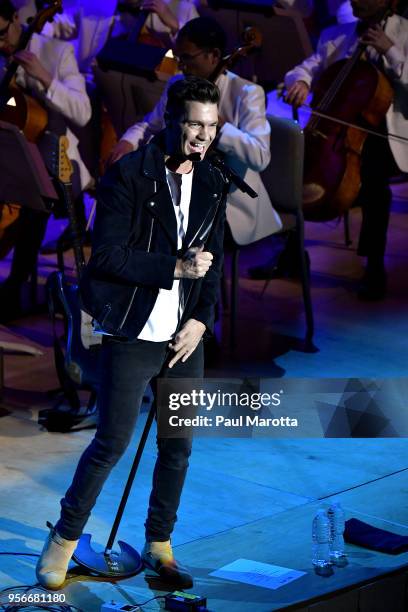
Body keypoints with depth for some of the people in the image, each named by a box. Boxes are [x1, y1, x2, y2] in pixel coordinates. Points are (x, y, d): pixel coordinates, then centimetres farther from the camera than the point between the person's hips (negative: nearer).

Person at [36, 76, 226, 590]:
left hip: (185, 336, 6)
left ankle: (159, 545, 25)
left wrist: (202, 319, -1)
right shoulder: (129, 175, -10)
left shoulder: (211, 184, 8)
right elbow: (107, 255, -15)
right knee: (112, 443, -2)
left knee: (178, 446, 10)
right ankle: (63, 539, 15)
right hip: (133, 334, -5)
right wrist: (176, 267, -17)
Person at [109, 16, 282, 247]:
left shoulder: (246, 93, -14)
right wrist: (129, 141, -4)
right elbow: (151, 125, 18)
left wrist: (218, 124, -31)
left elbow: (260, 157, -26)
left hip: (232, 201, -6)